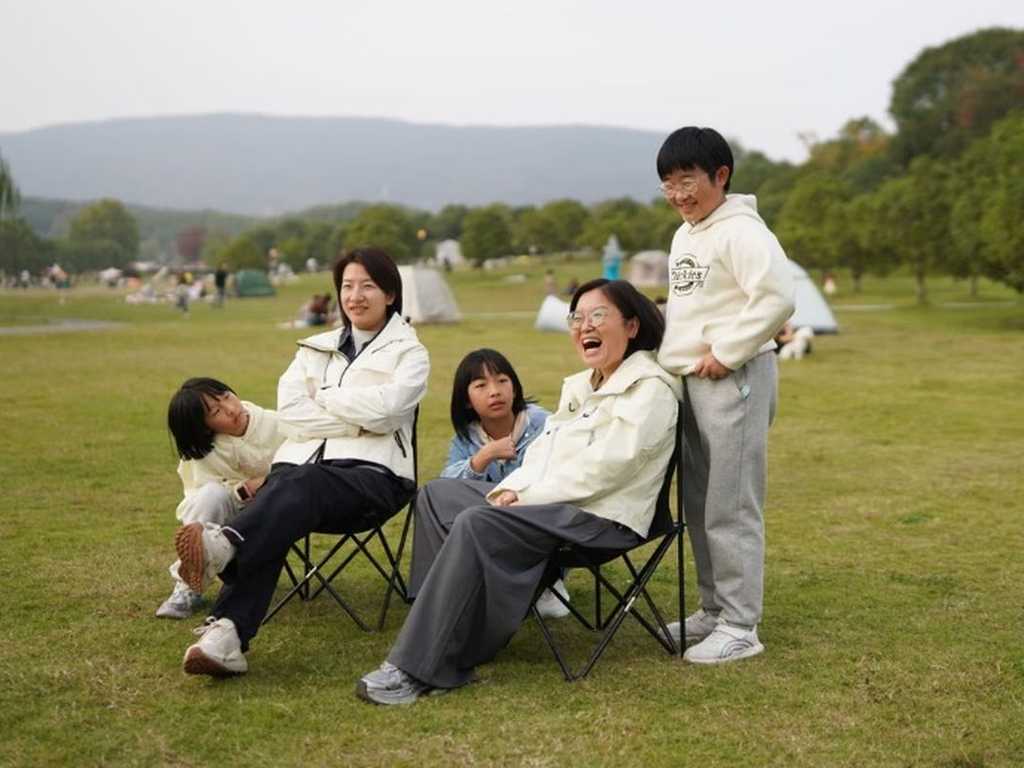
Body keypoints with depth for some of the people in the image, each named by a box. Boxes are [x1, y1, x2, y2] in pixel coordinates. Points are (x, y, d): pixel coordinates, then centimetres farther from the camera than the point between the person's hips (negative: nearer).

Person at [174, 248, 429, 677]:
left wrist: (323, 398, 4)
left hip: (371, 474, -3)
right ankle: (227, 636, -49)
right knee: (278, 505, -33)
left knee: (302, 485, -38)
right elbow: (290, 414, 6)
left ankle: (223, 544, -64)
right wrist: (358, 420, -3)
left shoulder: (410, 354, 12)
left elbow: (382, 409, -8)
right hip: (300, 464, 3)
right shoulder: (314, 348, 23)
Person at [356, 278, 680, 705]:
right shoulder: (580, 386, 20)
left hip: (602, 515, -10)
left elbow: (603, 468, -19)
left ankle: (417, 669, -29)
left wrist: (525, 499, -17)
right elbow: (543, 451, 16)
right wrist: (509, 489, -4)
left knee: (478, 523, -30)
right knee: (437, 493, 9)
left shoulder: (649, 389, -9)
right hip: (548, 502, 10)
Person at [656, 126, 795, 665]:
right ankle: (714, 609, 27)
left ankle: (741, 627, 2)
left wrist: (726, 354, -20)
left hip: (733, 380, -10)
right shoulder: (683, 236, 16)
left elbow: (777, 299, -25)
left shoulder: (741, 232, -14)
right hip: (689, 381, 10)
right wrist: (673, 352, 13)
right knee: (698, 505, 15)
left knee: (730, 508, -6)